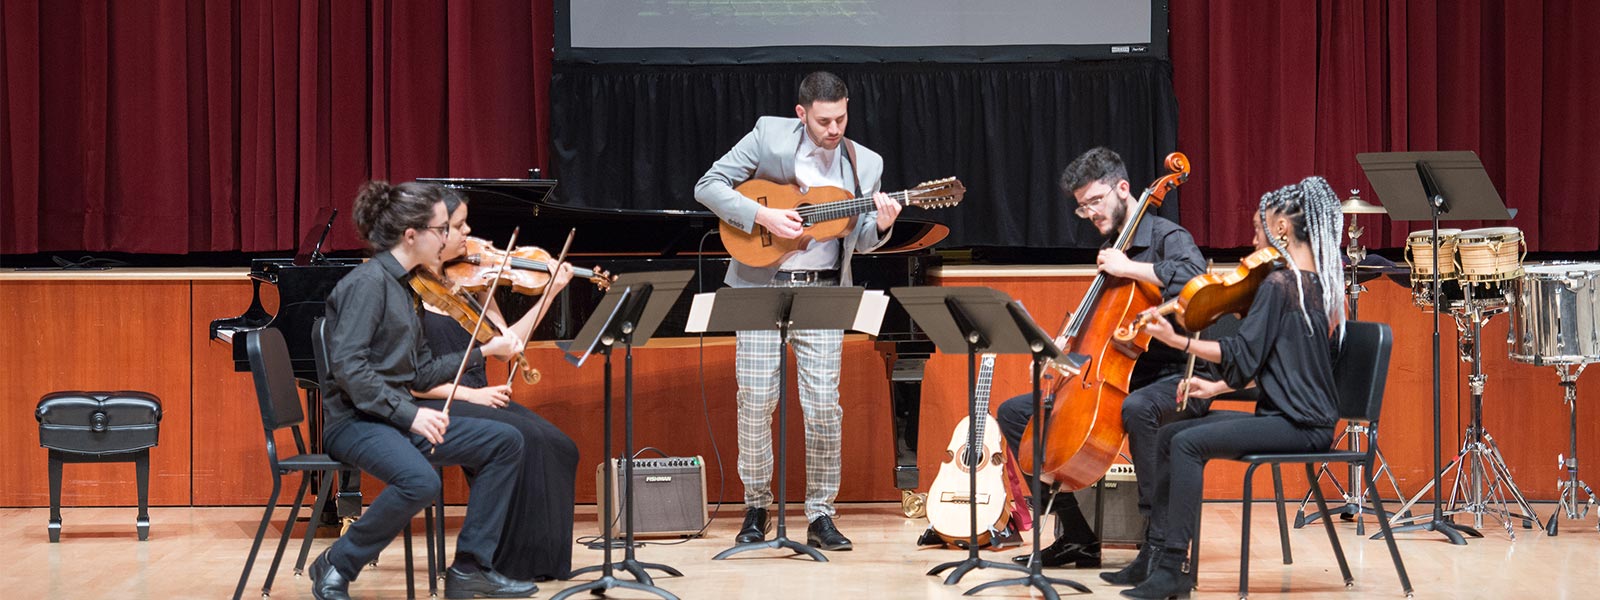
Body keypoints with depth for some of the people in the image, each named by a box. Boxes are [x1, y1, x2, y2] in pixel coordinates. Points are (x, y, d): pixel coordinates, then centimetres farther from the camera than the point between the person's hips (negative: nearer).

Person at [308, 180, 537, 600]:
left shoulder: (403, 286, 15)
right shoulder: (367, 282, -14)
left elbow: (421, 373, 15)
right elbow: (348, 366, -23)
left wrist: (484, 352, 11)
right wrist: (408, 413, -26)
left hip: (398, 417, 9)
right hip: (355, 420, -9)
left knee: (505, 442, -1)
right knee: (421, 481, -36)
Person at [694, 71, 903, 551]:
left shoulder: (864, 163, 5)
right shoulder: (768, 135, -3)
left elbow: (859, 242, 11)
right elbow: (709, 186, -5)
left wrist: (881, 224, -12)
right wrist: (763, 215, -17)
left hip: (823, 291, 2)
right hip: (762, 285, -2)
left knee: (824, 405, -4)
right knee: (756, 399, -3)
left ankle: (820, 515, 6)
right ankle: (756, 507, 13)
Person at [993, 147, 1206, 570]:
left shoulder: (1166, 236, -8)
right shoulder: (1109, 249, 16)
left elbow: (1196, 280, -30)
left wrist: (1129, 268, -25)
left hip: (1174, 380, -9)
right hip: (1117, 378, 9)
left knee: (1136, 408, -44)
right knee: (1014, 412, 4)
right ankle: (1077, 537, 1)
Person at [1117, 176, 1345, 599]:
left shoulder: (1279, 284, -14)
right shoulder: (1323, 283, 15)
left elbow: (1242, 352, -18)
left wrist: (1178, 341, -17)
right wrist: (1218, 386, 17)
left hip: (1298, 425, -10)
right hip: (1309, 416, 10)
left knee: (1187, 443, -21)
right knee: (1170, 435, 8)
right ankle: (1156, 549, 6)